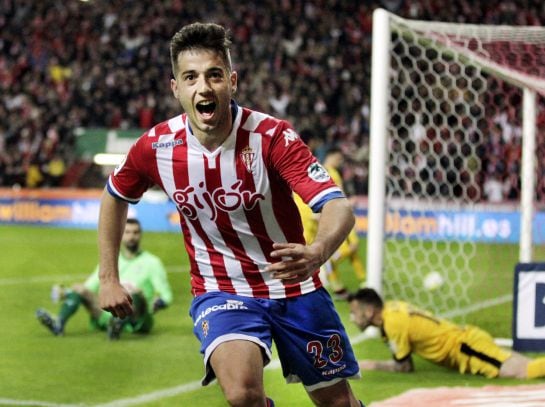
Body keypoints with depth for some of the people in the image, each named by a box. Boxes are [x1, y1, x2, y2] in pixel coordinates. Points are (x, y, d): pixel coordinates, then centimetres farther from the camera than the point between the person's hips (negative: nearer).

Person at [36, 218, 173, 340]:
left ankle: (119, 324, -60)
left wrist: (154, 306, -23)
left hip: (138, 321, -4)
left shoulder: (151, 262, 8)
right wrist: (64, 293, -3)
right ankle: (58, 323, -37)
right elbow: (90, 286, 17)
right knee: (79, 288, -13)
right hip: (109, 316, 4)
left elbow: (166, 297, 1)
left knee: (135, 292, -34)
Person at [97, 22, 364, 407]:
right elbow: (114, 197, 10)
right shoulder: (156, 146, -12)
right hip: (220, 291, 0)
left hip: (294, 287, 0)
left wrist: (316, 253, -51)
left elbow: (340, 208, -30)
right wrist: (109, 278, 8)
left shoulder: (271, 136, -21)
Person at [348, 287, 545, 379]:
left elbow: (404, 366, -8)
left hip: (466, 347, -9)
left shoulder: (394, 323, -18)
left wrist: (370, 365, 3)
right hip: (465, 337, 9)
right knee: (525, 366, 9)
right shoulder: (391, 307, 8)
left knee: (524, 371, -23)